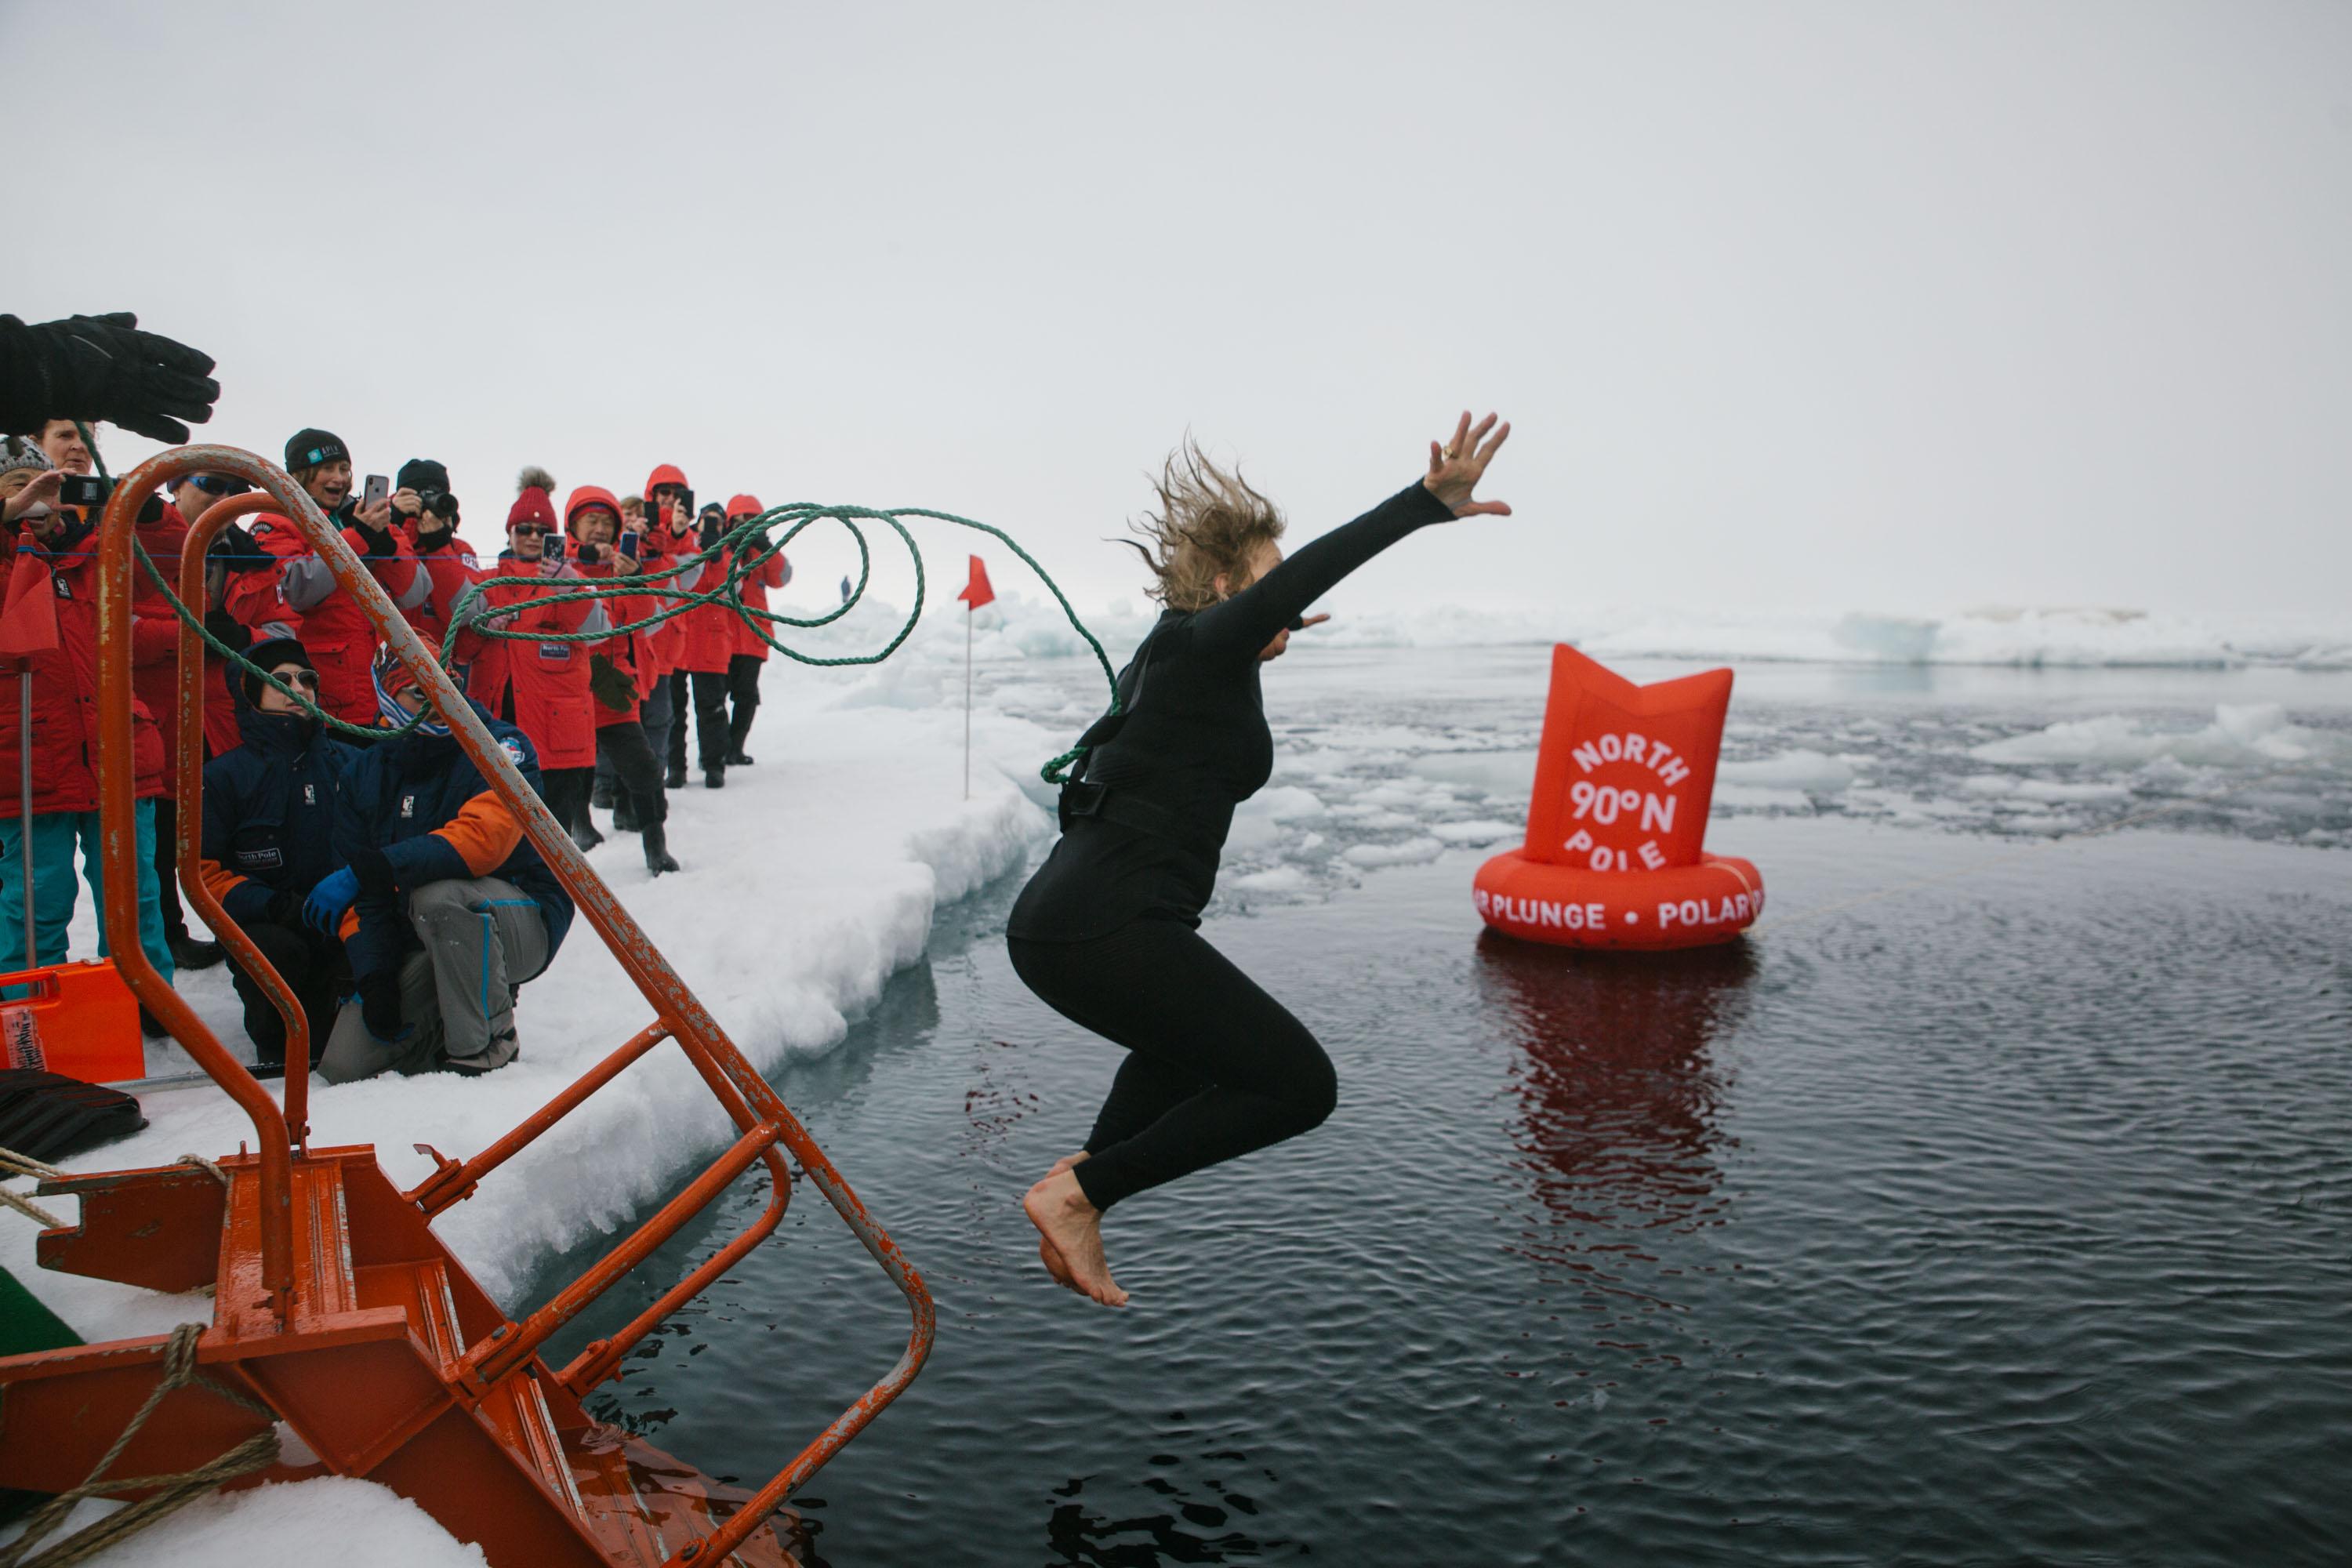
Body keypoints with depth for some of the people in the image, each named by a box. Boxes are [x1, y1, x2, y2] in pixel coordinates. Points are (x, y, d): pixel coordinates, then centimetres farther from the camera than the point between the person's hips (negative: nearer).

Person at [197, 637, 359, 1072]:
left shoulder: (349, 764, 7)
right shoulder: (224, 775, 1)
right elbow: (202, 871, -2)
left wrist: (360, 927, -17)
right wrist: (269, 904, -21)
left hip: (338, 926, 1)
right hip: (260, 926, -1)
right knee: (278, 950, -34)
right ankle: (277, 1045, 0)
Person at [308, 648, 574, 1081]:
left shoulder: (500, 746, -13)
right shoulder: (364, 775, 3)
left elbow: (483, 836, -32)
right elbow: (364, 898, 2)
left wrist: (376, 869, -39)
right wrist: (374, 977, -11)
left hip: (522, 921, -5)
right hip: (418, 949, 5)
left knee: (438, 895, -37)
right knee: (344, 1065, -8)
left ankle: (487, 1044, -17)